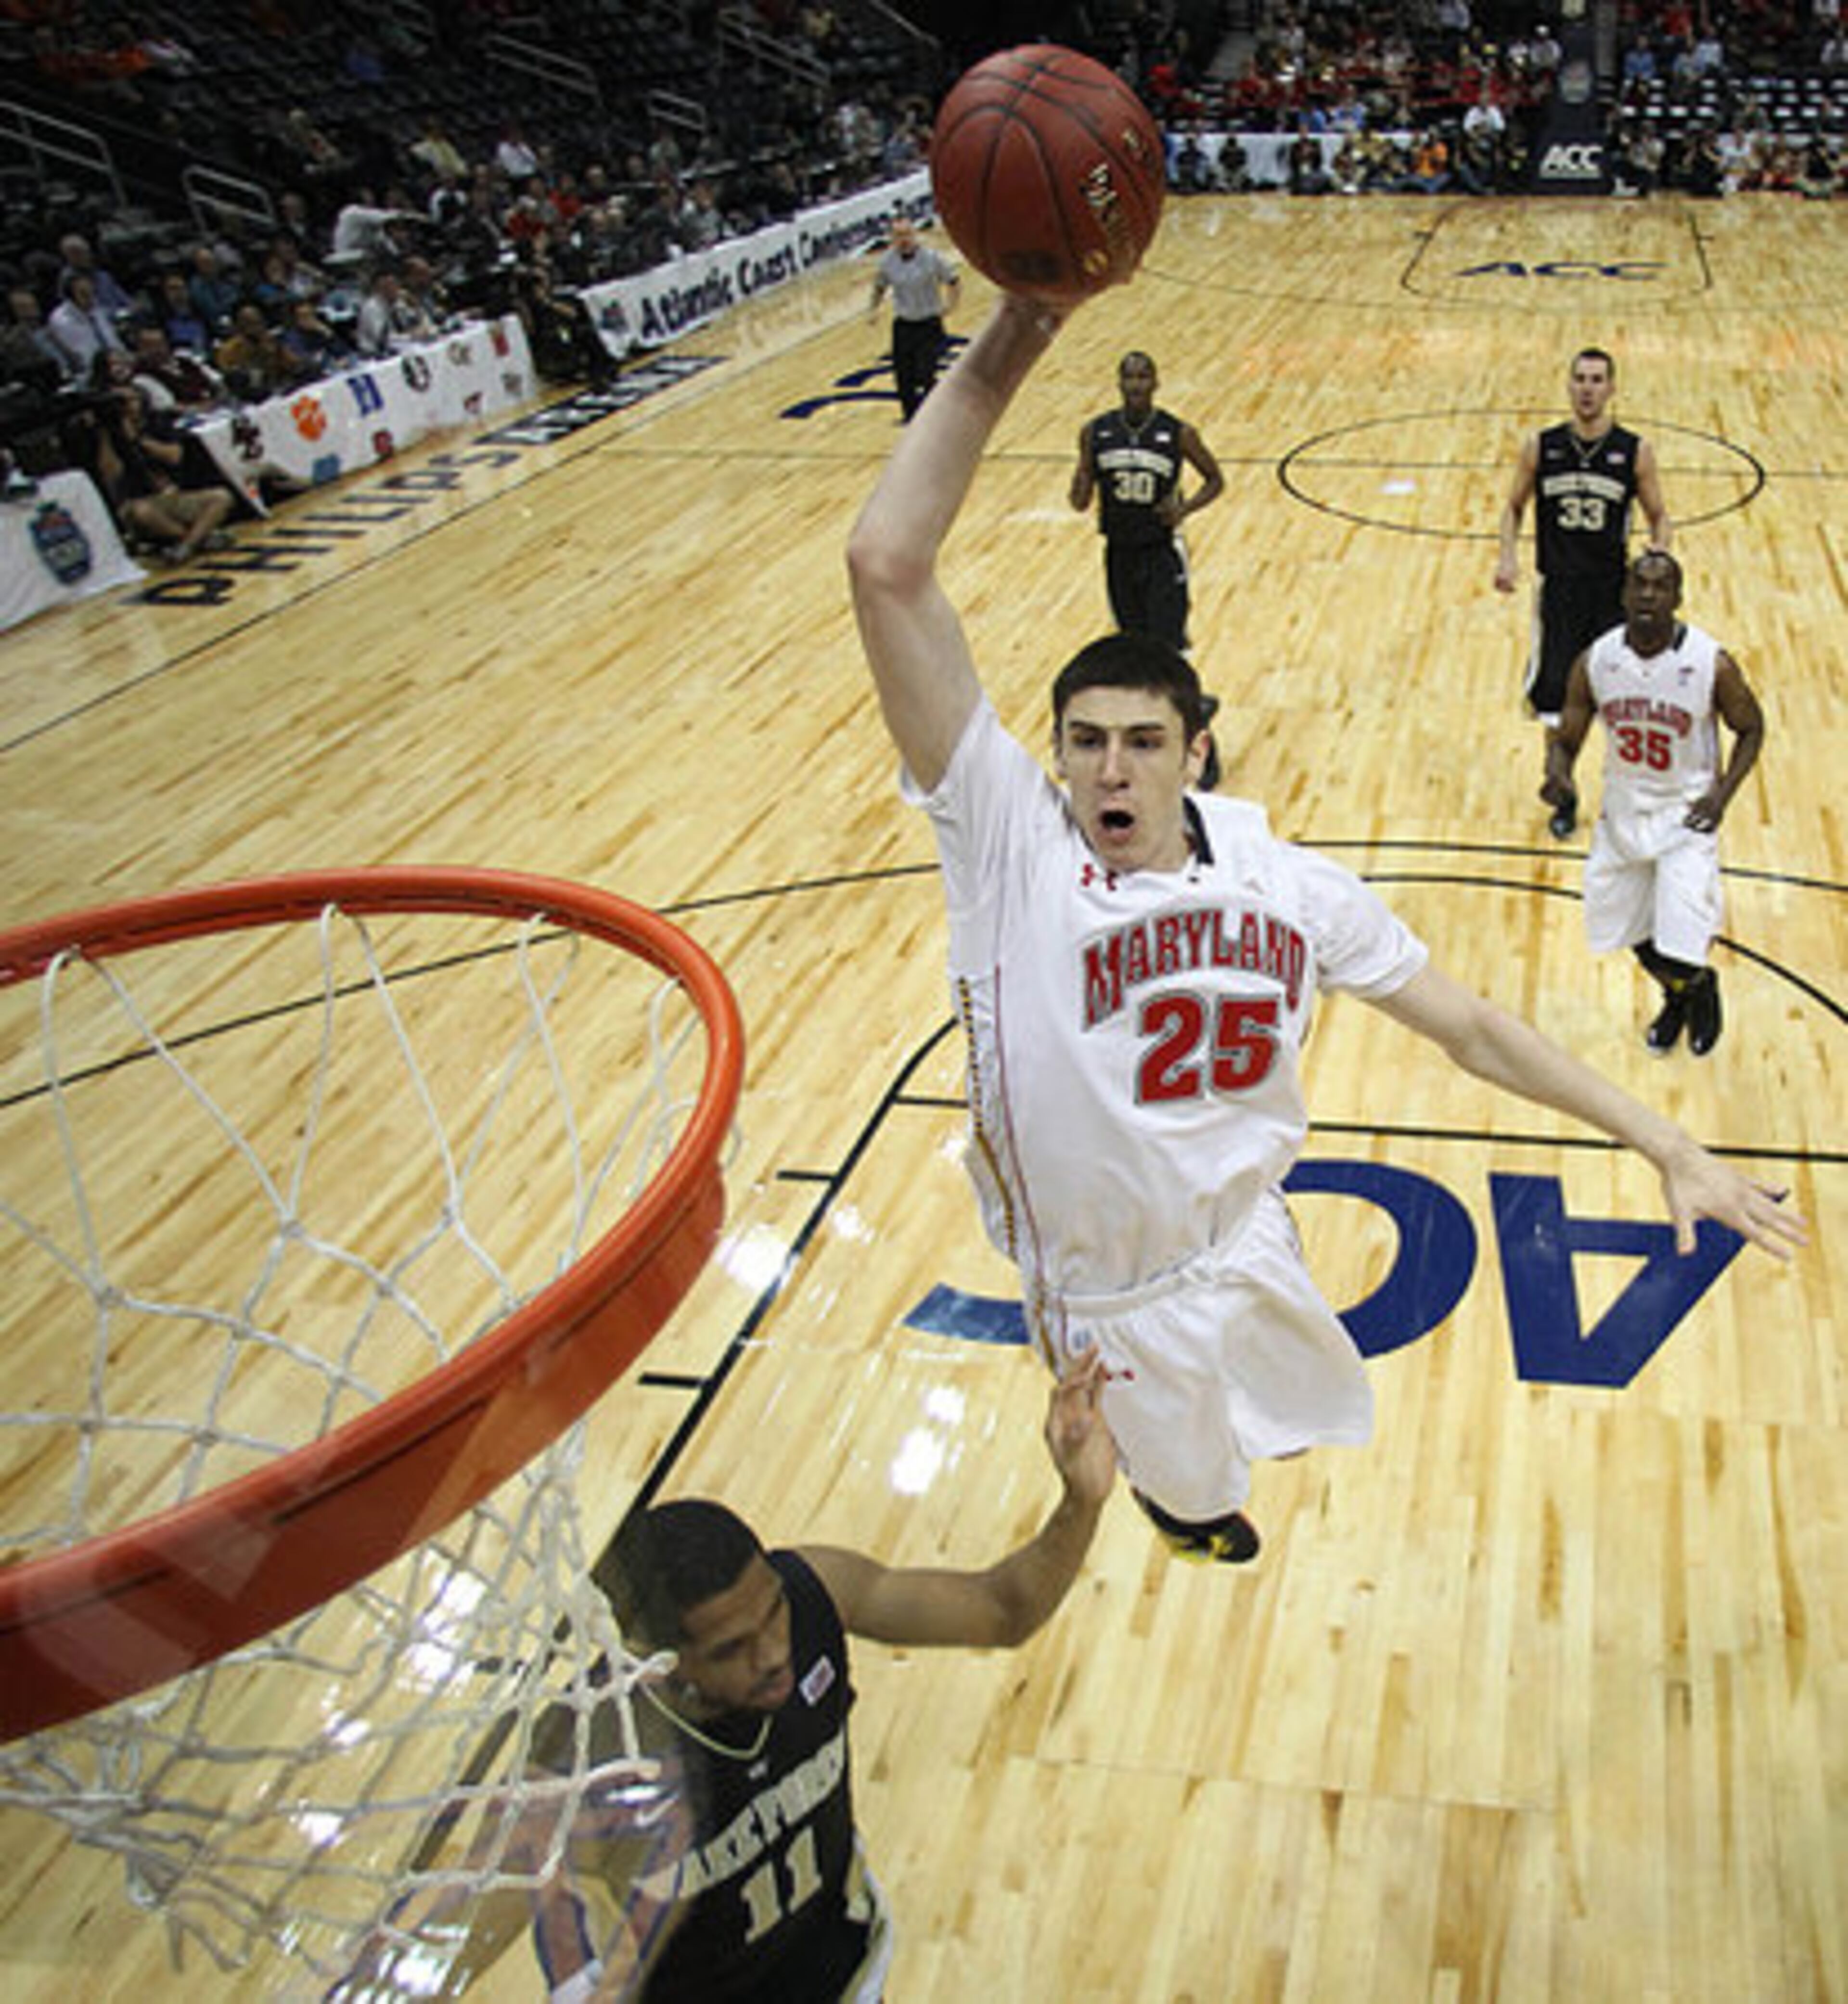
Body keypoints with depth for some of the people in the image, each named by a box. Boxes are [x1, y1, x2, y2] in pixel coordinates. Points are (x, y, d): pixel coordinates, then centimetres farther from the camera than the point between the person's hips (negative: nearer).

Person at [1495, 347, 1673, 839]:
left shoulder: (1635, 451, -4)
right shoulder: (1541, 446, 0)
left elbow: (1659, 517, 5)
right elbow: (1514, 507, 11)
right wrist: (1509, 557, -7)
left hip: (1614, 591, -1)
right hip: (1560, 591, 1)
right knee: (1557, 706, 5)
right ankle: (1564, 799, 23)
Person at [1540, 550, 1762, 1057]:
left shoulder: (1711, 663, -18)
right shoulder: (1596, 661, -11)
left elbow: (1751, 730, -2)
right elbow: (1566, 739, -2)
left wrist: (1723, 792, -17)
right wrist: (1558, 775, -25)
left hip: (1686, 814, -3)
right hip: (1623, 810, 4)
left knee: (1682, 951, -11)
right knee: (1633, 934, 16)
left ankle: (1703, 987, 27)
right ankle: (1675, 997, 48)